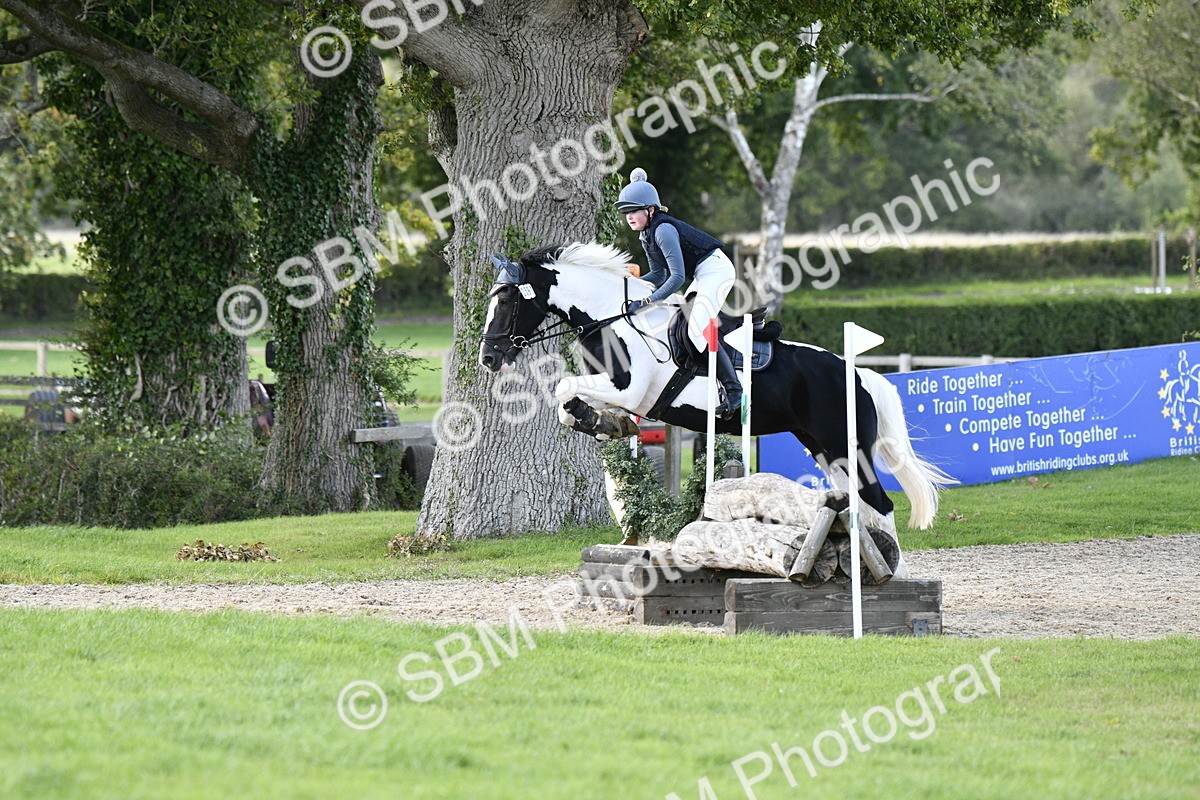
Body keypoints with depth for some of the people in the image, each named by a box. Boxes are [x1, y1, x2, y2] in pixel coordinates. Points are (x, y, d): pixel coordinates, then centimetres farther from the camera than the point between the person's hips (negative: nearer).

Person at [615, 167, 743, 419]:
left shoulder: (663, 230, -21)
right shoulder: (646, 235, 10)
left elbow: (677, 277, -25)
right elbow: (659, 275, 16)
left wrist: (646, 302, -27)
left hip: (715, 269, -11)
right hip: (702, 276, 11)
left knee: (697, 330, -22)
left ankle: (734, 391, -22)